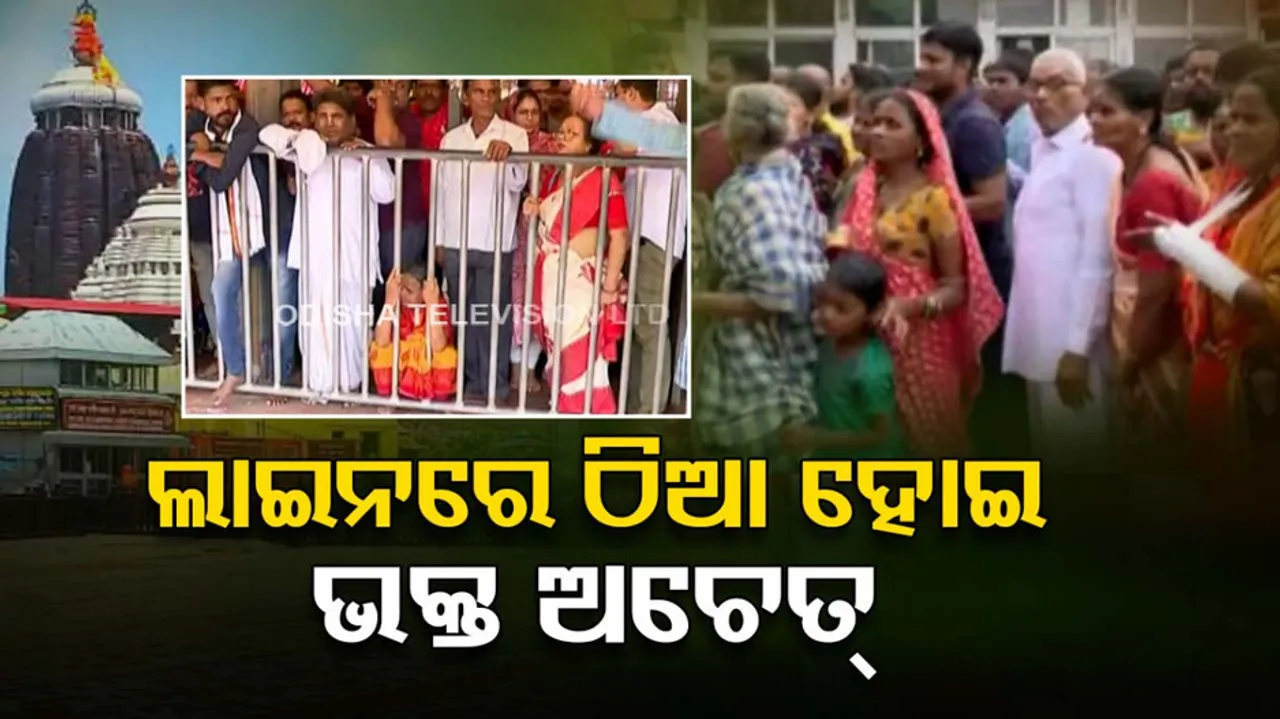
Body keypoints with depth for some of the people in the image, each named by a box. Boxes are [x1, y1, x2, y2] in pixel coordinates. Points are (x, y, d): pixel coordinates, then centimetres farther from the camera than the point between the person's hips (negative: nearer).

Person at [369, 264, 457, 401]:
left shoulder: (439, 304, -17)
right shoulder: (397, 303, -14)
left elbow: (438, 346, -34)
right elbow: (381, 342, -29)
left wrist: (432, 304, -36)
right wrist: (390, 300, -33)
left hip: (430, 377, -1)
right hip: (400, 374, 1)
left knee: (447, 354, -29)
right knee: (379, 350, -24)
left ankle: (437, 398, -7)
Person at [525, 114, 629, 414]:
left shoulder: (603, 180, -13)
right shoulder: (555, 178, 12)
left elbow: (620, 236, -18)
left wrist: (609, 287, -19)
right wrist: (534, 213, 2)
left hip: (582, 281, -8)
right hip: (549, 278, 8)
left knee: (582, 359, -9)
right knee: (557, 353, 15)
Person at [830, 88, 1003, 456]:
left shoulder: (934, 198, -8)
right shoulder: (866, 188, 6)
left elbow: (956, 286, -11)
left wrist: (911, 306, -27)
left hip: (918, 340, -4)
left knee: (927, 440, 5)